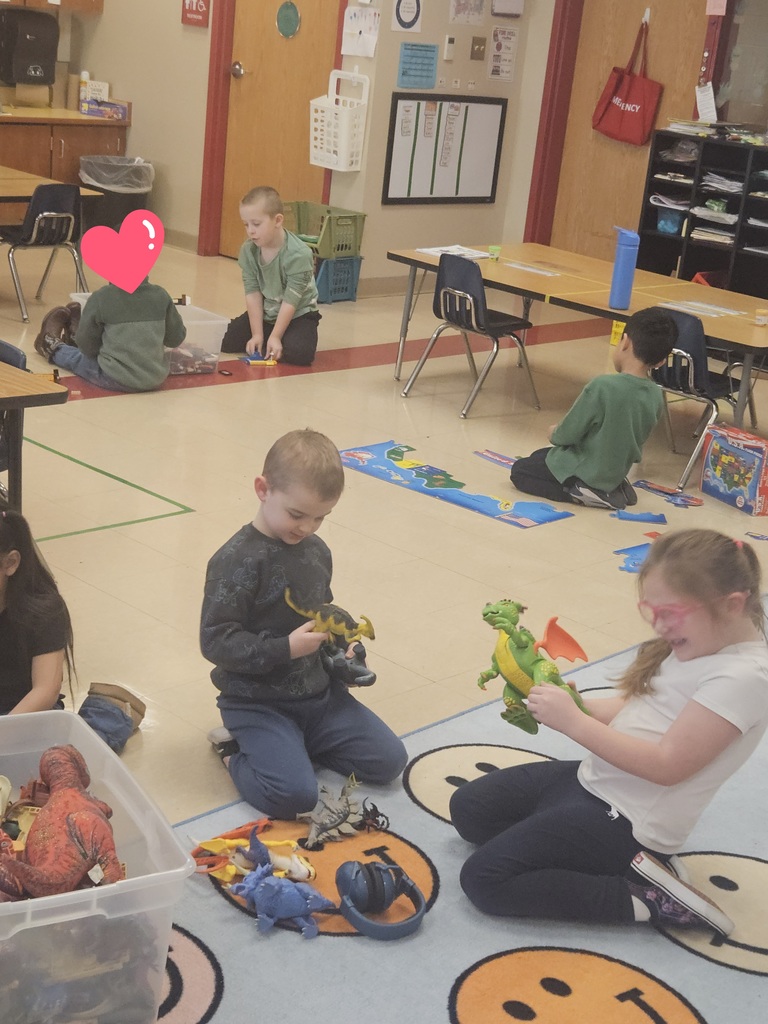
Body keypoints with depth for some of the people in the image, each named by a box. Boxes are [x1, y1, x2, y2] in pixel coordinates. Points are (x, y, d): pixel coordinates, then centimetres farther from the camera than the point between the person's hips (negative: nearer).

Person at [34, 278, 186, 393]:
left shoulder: (101, 298, -12)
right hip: (156, 379, 4)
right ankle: (75, 338, 57)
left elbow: (87, 347, -5)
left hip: (116, 381, -3)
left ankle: (55, 347, 56)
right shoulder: (161, 296, -5)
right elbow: (176, 339, 4)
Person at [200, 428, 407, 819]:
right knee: (294, 795, -24)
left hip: (319, 692, 7)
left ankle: (295, 742, 15)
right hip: (257, 702, -7)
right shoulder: (237, 560, -18)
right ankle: (235, 749, 5)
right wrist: (286, 649, -26)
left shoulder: (317, 551, 6)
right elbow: (216, 641, -20)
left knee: (389, 759, 1)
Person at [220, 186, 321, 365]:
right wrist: (257, 335, -16)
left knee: (299, 352, -30)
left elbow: (291, 301, -24)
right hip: (263, 313, 5)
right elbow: (252, 293, -11)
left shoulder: (298, 255, -27)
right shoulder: (248, 250, -12)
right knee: (225, 340, -7)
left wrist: (275, 337, -24)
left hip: (297, 315, -4)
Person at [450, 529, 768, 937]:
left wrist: (573, 722, -26)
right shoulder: (697, 640, 4)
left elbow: (666, 766, -26)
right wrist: (568, 704, -4)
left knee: (483, 880, -12)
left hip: (624, 822, -10)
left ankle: (647, 900, -6)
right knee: (467, 809, 12)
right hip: (591, 779, 11)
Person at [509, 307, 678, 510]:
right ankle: (611, 488, 11)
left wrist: (554, 433, 4)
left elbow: (566, 435, -19)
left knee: (519, 470, 14)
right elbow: (636, 440, 6)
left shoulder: (602, 386, -29)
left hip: (586, 472, -7)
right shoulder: (656, 396, -9)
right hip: (616, 472, 7)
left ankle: (580, 493, -5)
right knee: (539, 457, 27)